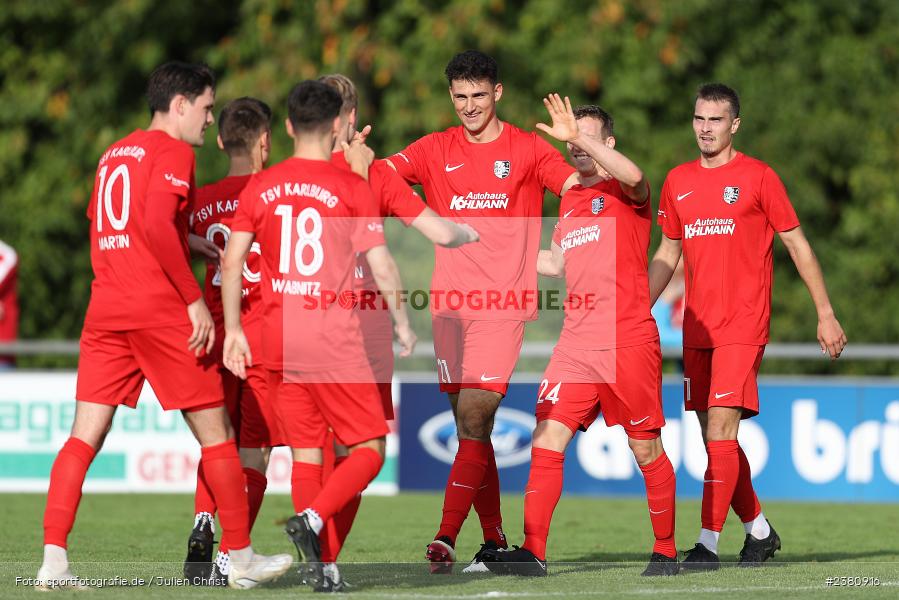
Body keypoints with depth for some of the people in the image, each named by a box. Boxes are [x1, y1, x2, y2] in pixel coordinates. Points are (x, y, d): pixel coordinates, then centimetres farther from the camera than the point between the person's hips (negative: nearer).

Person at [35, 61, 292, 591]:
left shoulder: (113, 155, 19)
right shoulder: (173, 152, -5)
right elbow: (157, 226, -19)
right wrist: (195, 299, -15)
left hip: (105, 310, 7)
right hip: (161, 311, -7)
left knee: (85, 436, 0)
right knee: (216, 433, 5)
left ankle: (53, 560, -12)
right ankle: (242, 559, 11)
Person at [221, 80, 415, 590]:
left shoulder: (261, 187, 6)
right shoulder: (353, 186, -5)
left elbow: (232, 263, 4)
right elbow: (381, 267, -7)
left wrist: (233, 330, 10)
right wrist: (403, 322, 6)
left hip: (278, 338, 4)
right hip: (335, 338, -4)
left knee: (306, 452, 11)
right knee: (370, 448, 3)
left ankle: (316, 564, 6)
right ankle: (311, 519, -21)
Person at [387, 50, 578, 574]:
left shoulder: (528, 149, 4)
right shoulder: (436, 150, 11)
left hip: (503, 304, -4)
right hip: (449, 304, 4)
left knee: (474, 414, -14)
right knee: (471, 429, 6)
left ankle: (446, 538, -17)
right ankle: (494, 540, 15)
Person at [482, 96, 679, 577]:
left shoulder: (624, 193, -2)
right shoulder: (569, 200, 18)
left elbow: (633, 176, -28)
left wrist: (579, 136, -31)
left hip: (628, 343, -6)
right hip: (576, 343, 6)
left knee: (646, 449, 2)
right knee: (547, 438, -7)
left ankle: (666, 550, 16)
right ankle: (532, 551, -8)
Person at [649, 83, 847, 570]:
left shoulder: (758, 177, -2)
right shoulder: (677, 182, 12)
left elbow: (797, 245, 1)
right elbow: (666, 254, 20)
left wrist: (825, 315, -1)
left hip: (743, 324, -6)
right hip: (696, 327, 6)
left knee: (720, 428, -15)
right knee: (714, 435, 7)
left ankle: (708, 543, -17)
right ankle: (759, 531, 23)